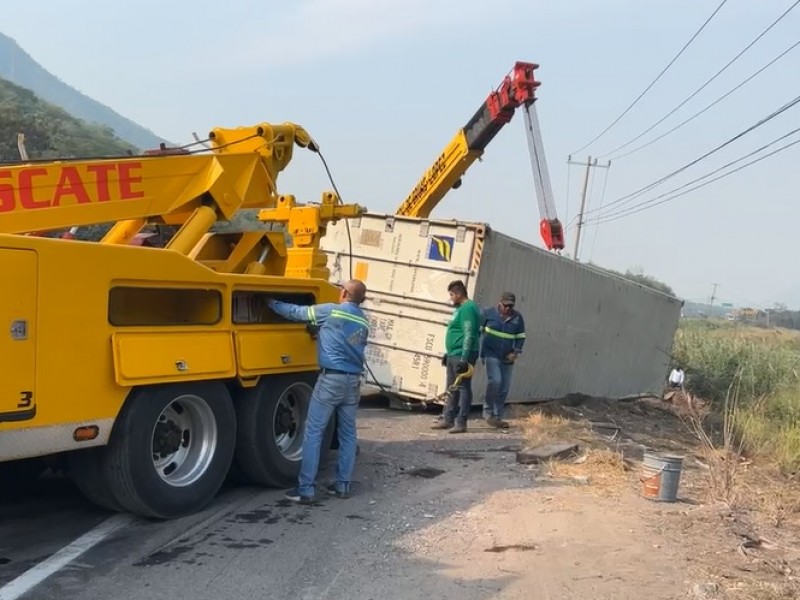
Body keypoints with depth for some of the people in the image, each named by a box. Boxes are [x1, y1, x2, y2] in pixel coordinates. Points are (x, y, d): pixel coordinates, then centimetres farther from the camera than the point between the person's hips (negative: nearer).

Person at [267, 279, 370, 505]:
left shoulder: (330, 311, -4)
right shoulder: (363, 322, 13)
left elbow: (296, 312, 5)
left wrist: (272, 302, 20)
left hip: (331, 378, -6)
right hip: (353, 380, 6)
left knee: (313, 433, -3)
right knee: (348, 434, 13)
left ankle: (306, 489, -4)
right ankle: (343, 485, 16)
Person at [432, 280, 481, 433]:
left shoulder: (468, 309, -15)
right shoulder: (460, 308, 18)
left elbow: (469, 335, -21)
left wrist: (464, 359, -25)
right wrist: (448, 353, 27)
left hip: (461, 356, -11)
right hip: (453, 356, 11)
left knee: (463, 389, -5)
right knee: (452, 389, 14)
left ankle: (461, 423, -1)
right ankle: (447, 419, 21)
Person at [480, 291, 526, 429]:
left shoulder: (517, 318, 4)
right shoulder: (489, 313, -3)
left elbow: (520, 338, 11)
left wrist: (516, 353, -3)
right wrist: (478, 350, -1)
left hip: (507, 358, 4)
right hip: (491, 354, -4)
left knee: (504, 387, 5)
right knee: (495, 380, -21)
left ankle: (497, 417, 17)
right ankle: (488, 411, -5)